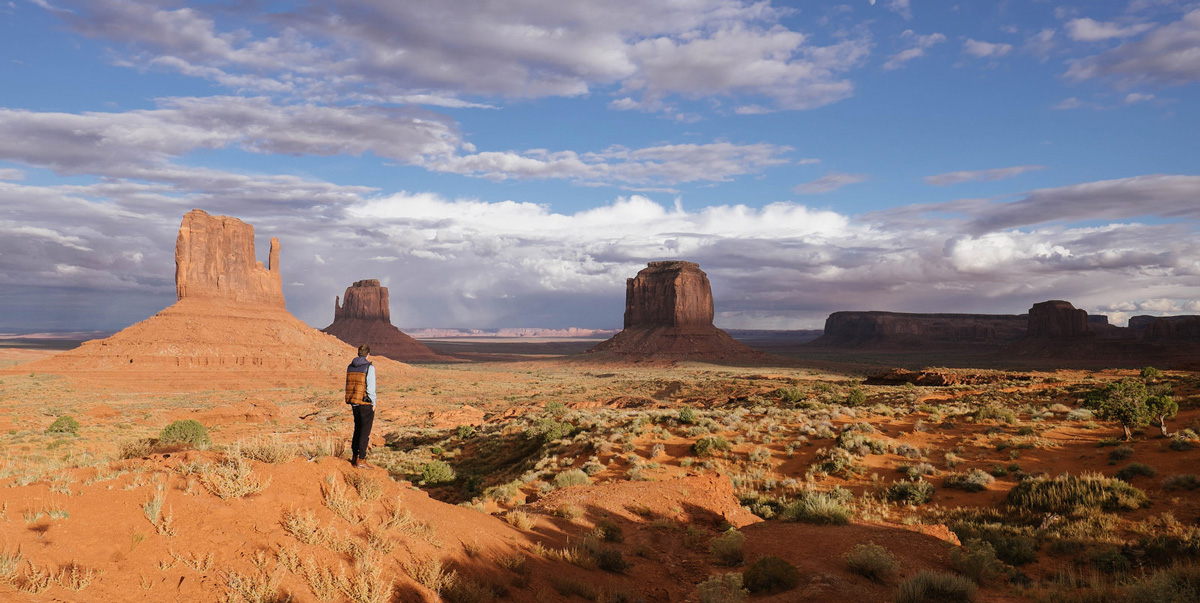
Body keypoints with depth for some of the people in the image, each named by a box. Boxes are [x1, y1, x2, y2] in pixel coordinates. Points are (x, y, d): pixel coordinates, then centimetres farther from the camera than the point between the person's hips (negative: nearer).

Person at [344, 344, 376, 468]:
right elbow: (371, 387, -16)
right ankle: (361, 459, -1)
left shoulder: (350, 367, 8)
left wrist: (350, 403, 18)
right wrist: (373, 403, -6)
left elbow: (348, 385, 12)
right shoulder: (369, 367, -13)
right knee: (365, 432, -1)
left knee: (357, 430, 17)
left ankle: (355, 457, 21)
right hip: (366, 404, -6)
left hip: (354, 403, 7)